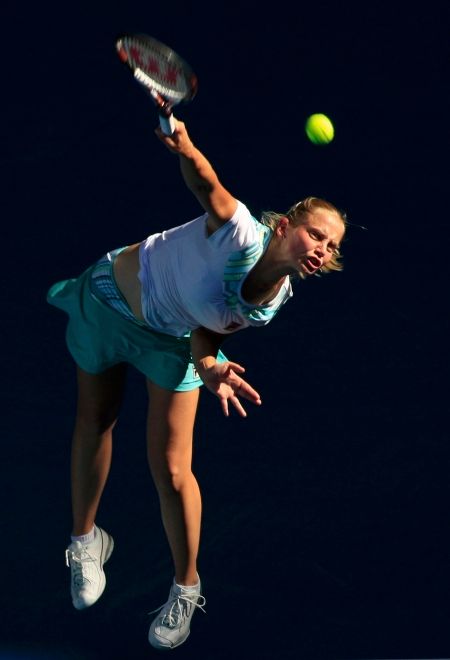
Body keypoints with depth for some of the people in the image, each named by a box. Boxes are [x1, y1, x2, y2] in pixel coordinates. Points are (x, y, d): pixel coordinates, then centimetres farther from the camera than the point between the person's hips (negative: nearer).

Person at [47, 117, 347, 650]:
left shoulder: (272, 303, -20)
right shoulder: (240, 234, -38)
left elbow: (210, 330, -10)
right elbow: (206, 184, -52)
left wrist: (209, 368, -32)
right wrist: (186, 148, -74)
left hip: (171, 340, 3)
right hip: (108, 300, -3)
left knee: (171, 471, -2)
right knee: (93, 426, 18)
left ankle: (185, 590, 20)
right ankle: (85, 541, 44)